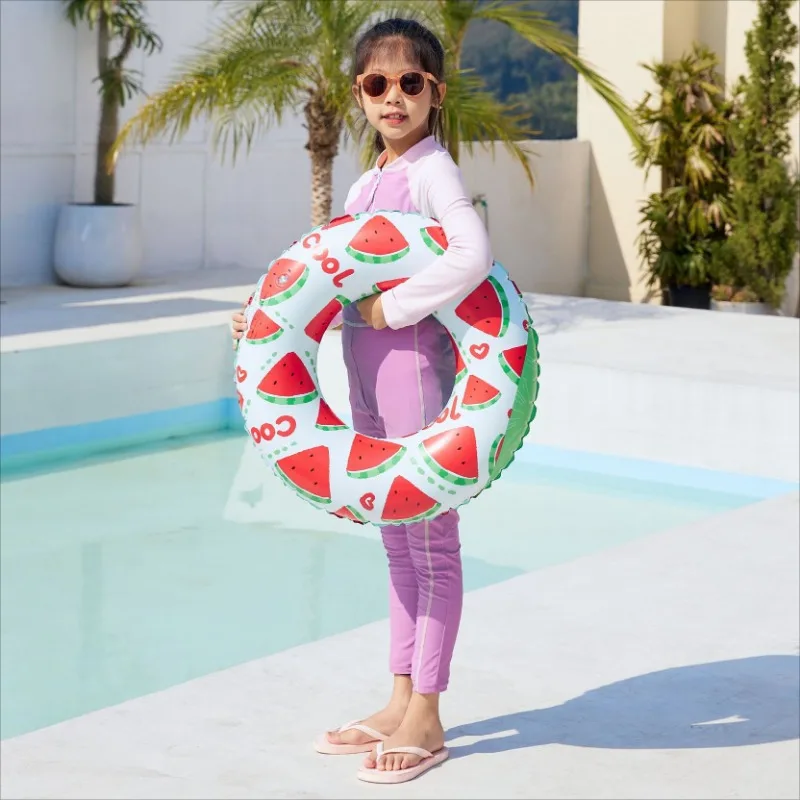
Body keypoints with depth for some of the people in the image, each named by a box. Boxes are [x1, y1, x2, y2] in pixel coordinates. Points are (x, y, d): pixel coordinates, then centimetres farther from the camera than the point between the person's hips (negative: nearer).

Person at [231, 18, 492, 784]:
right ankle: (400, 701, 25)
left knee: (432, 542, 2)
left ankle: (425, 718, 11)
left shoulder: (432, 171, -13)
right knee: (397, 542, 15)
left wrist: (393, 307, -24)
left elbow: (473, 256, -30)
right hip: (369, 375, 9)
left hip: (419, 368, -8)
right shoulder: (364, 186, 13)